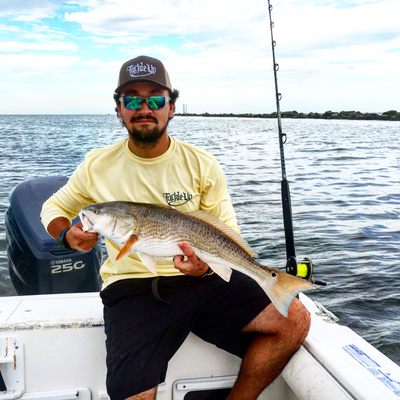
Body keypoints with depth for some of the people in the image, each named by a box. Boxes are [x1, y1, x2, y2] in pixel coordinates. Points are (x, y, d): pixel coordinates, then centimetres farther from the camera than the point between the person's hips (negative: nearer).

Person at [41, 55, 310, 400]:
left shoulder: (202, 165, 2)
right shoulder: (97, 166, 4)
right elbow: (54, 207, 19)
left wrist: (210, 261, -18)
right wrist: (68, 235, -4)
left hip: (202, 280, 2)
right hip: (131, 288, -1)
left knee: (295, 320, -15)